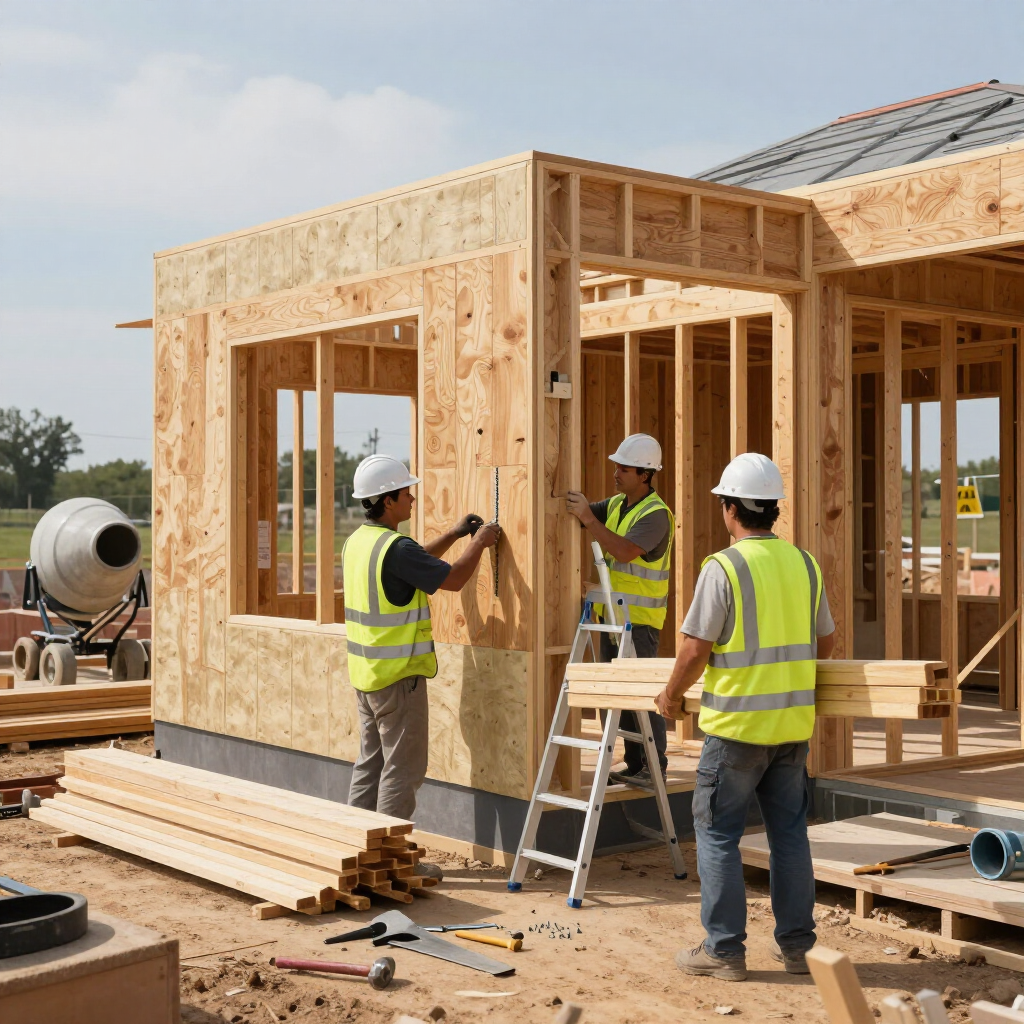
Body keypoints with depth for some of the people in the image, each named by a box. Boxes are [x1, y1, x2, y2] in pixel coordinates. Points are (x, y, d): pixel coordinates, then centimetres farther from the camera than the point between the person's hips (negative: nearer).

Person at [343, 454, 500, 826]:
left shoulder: (357, 541, 8)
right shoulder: (395, 547, -21)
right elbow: (453, 579, -16)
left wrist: (453, 534, 21)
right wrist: (479, 542, 0)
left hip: (365, 671, 9)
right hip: (398, 676, -9)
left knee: (370, 764, 16)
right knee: (403, 769, 0)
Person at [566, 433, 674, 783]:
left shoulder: (656, 513, -14)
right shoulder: (616, 504, 13)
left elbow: (625, 550, -26)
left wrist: (589, 519, -28)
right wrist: (574, 504, -9)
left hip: (640, 619, -9)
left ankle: (654, 766, 1)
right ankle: (634, 764, 20)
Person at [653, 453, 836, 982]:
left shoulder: (723, 567, -14)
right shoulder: (805, 564, 6)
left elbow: (695, 650, -14)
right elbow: (824, 643, 15)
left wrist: (671, 695, 3)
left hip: (737, 723, -6)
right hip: (794, 722, 6)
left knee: (717, 833, 4)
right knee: (790, 832, 14)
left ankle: (723, 949, 7)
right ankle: (796, 944, 20)